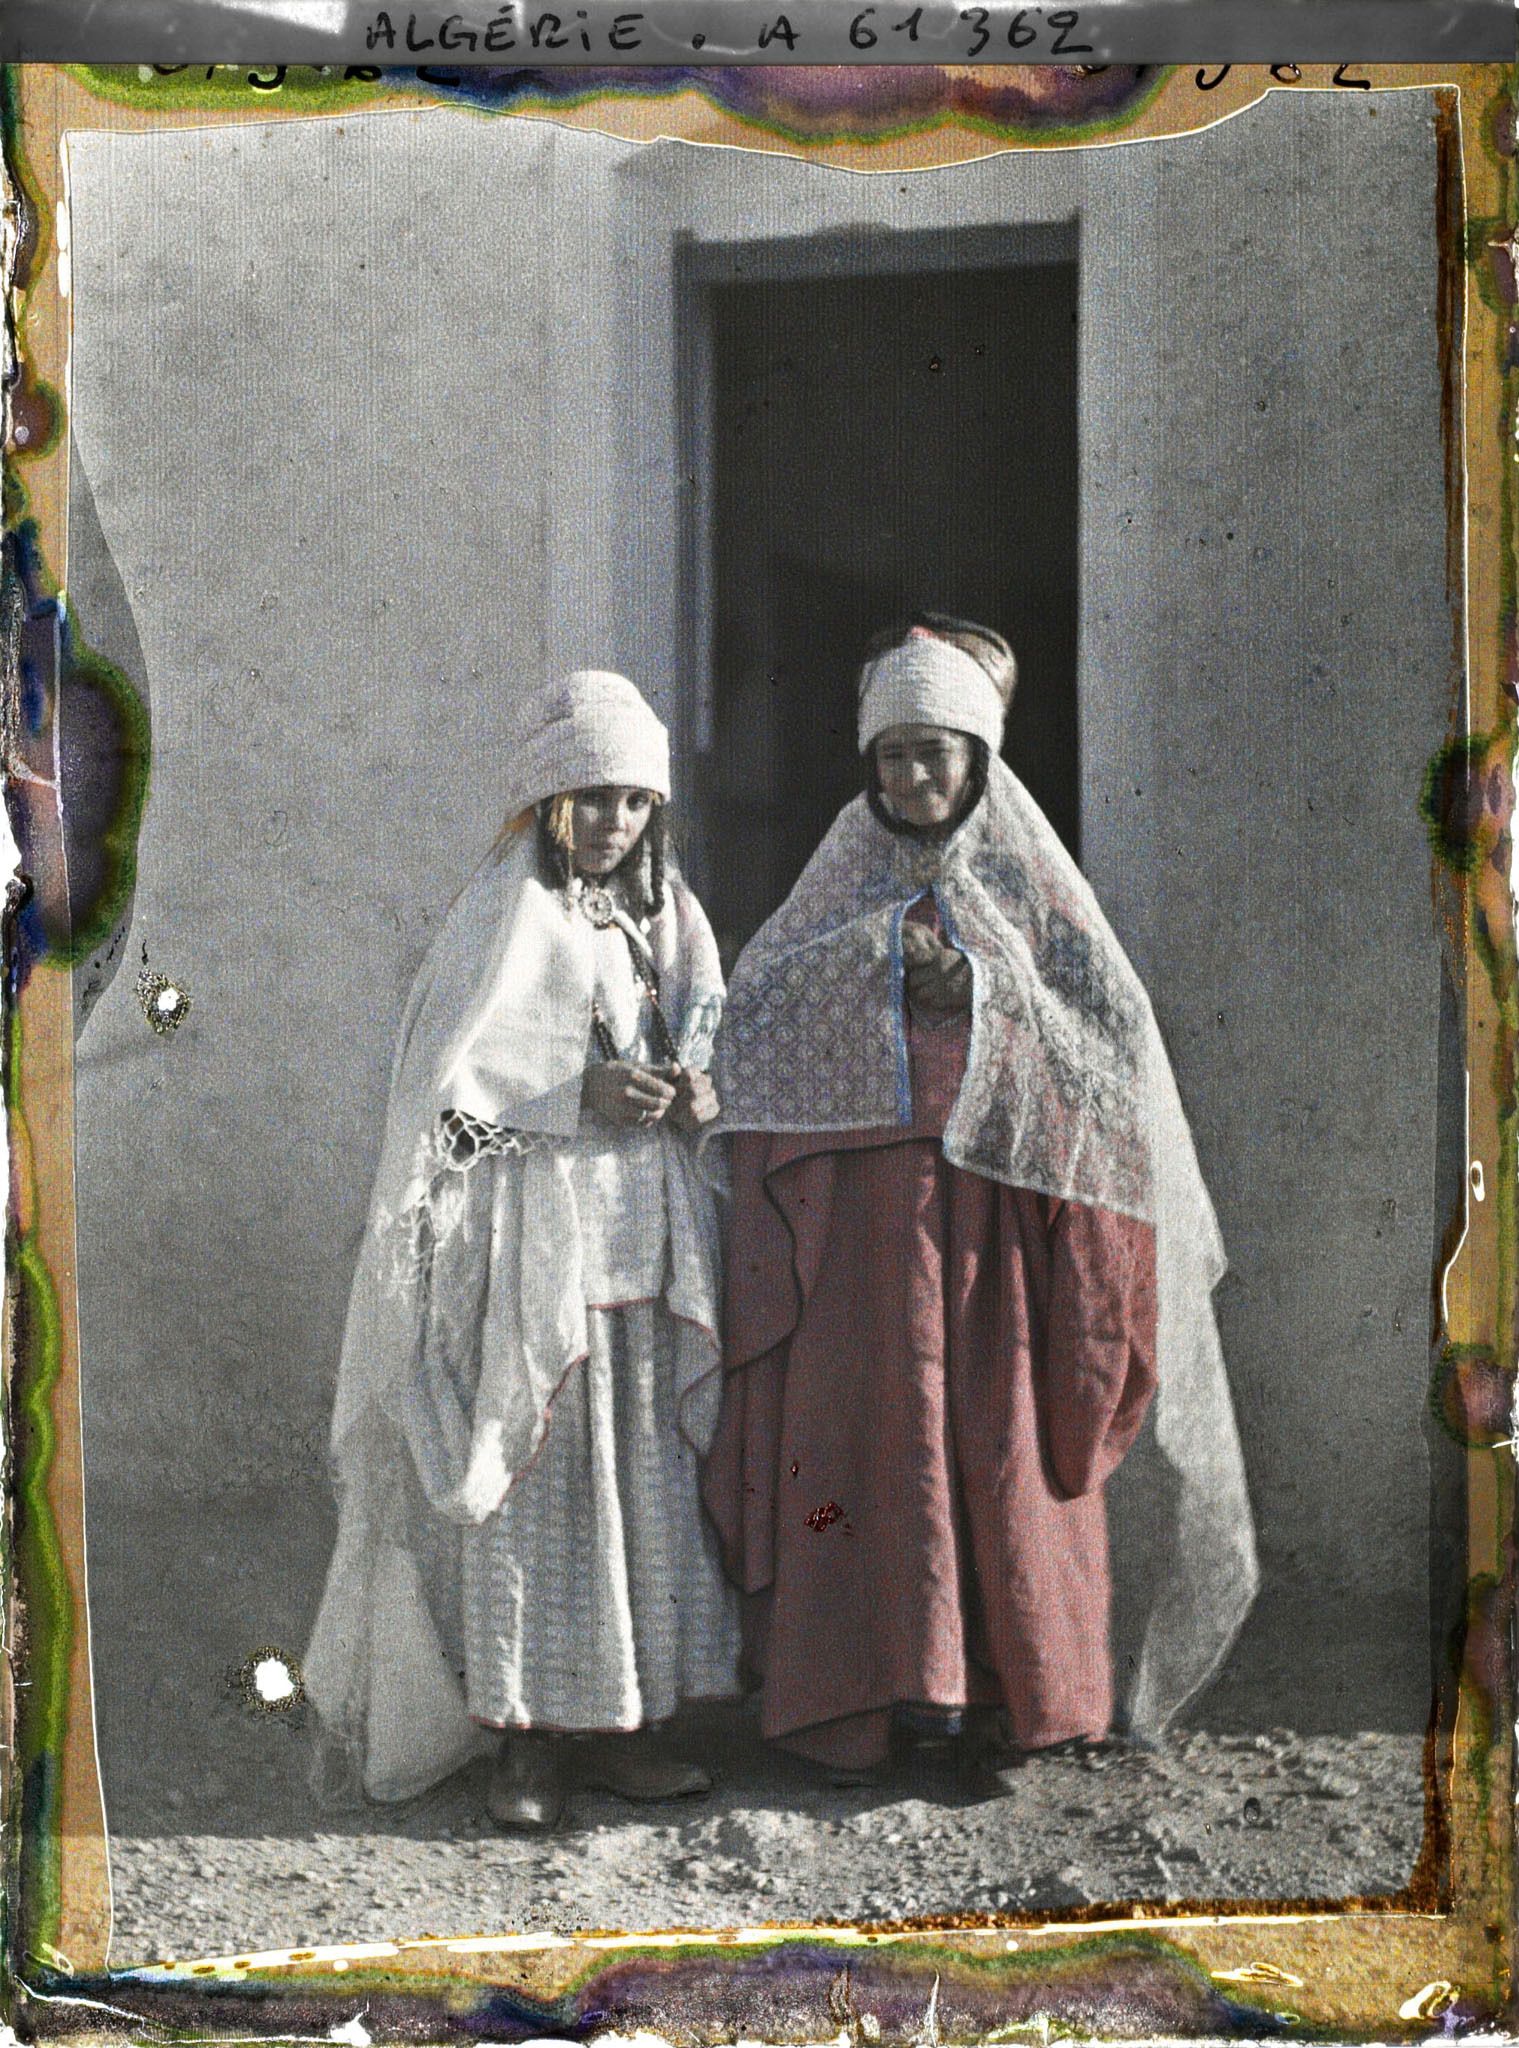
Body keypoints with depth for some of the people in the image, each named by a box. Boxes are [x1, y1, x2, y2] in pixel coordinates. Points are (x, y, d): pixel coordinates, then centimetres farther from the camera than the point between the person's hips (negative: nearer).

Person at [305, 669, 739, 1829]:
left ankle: (613, 1725, 15)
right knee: (537, 1473, -6)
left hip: (646, 1234, 6)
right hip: (535, 1229, -6)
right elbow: (448, 1084, -9)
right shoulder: (506, 918, -3)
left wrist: (698, 1099, -2)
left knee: (646, 1471, 6)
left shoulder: (663, 916, 16)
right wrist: (579, 1097, -19)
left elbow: (703, 1051, 21)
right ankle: (526, 1738, 3)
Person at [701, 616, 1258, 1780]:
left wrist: (985, 988, -10)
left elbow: (1116, 1028, 1)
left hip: (996, 1198, -1)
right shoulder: (846, 884, 12)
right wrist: (878, 962, -8)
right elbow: (751, 1010, 4)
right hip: (864, 1209, 1)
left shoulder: (1028, 880, 8)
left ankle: (1008, 1700, 8)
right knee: (868, 1430, -3)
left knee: (1001, 1437, -3)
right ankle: (865, 1701, 4)